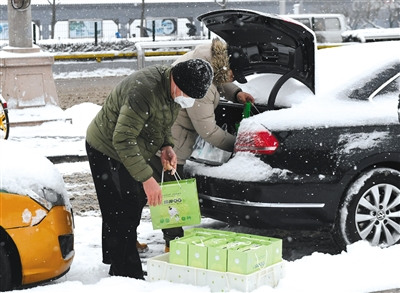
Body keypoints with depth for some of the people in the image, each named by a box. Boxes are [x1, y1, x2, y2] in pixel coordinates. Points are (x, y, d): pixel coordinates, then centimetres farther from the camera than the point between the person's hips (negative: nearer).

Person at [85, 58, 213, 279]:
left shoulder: (171, 89, -6)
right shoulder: (144, 90, -36)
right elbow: (123, 140, -36)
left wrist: (166, 145, -6)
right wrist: (147, 178, -37)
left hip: (130, 152, 9)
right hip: (106, 151, -9)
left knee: (134, 205, 18)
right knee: (122, 214, -10)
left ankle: (116, 261, 34)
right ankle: (126, 274, -2)